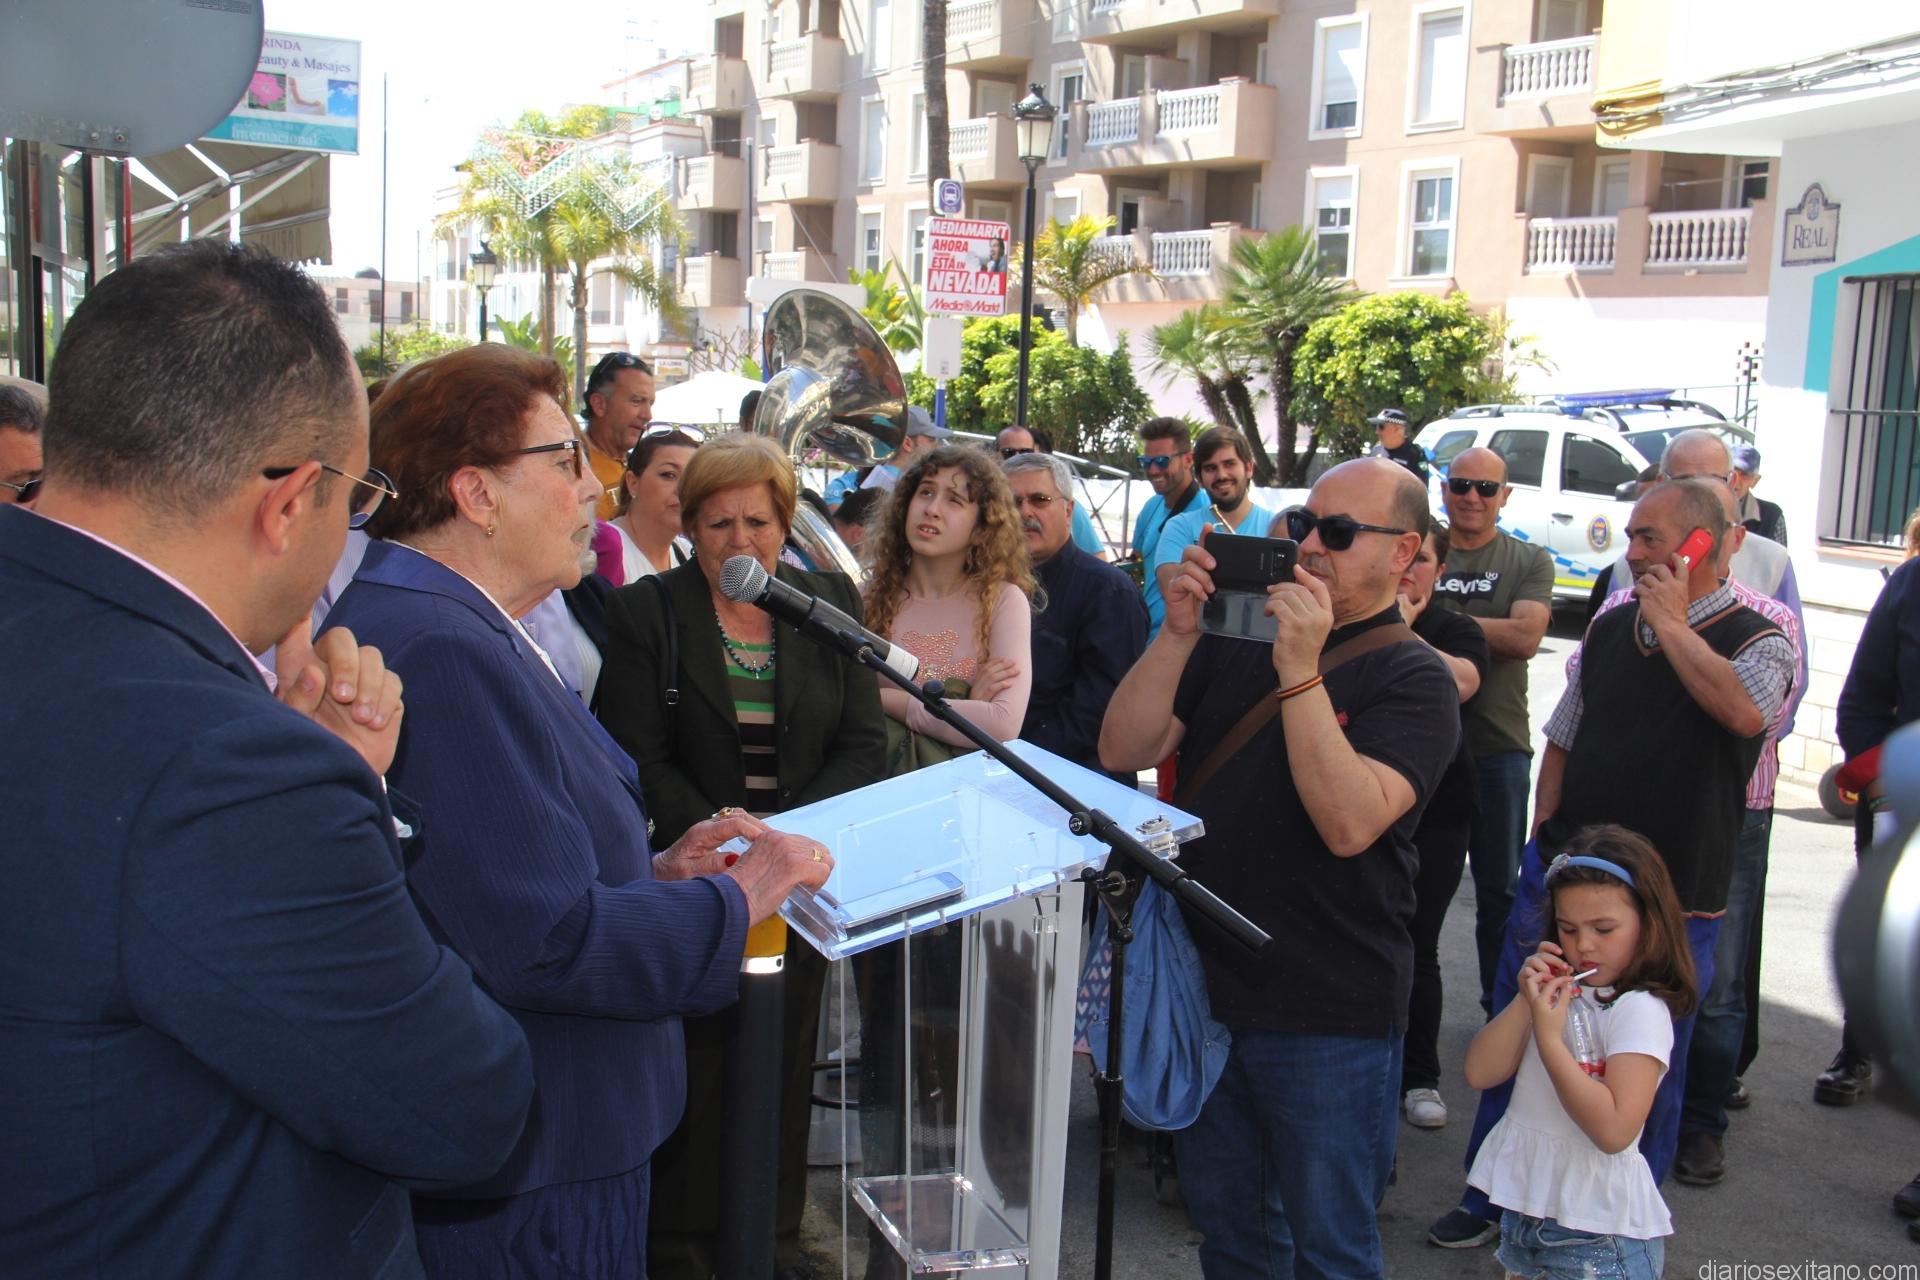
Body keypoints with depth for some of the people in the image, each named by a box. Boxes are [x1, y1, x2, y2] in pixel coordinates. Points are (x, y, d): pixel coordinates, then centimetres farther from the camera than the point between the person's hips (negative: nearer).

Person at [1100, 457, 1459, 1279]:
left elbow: (1350, 823, -25)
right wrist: (1178, 634, -14)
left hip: (1328, 1018, -5)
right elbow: (1122, 751, -2)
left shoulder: (1413, 678, -9)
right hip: (1206, 987, 5)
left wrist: (1301, 670, -28)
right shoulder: (1237, 641, 7)